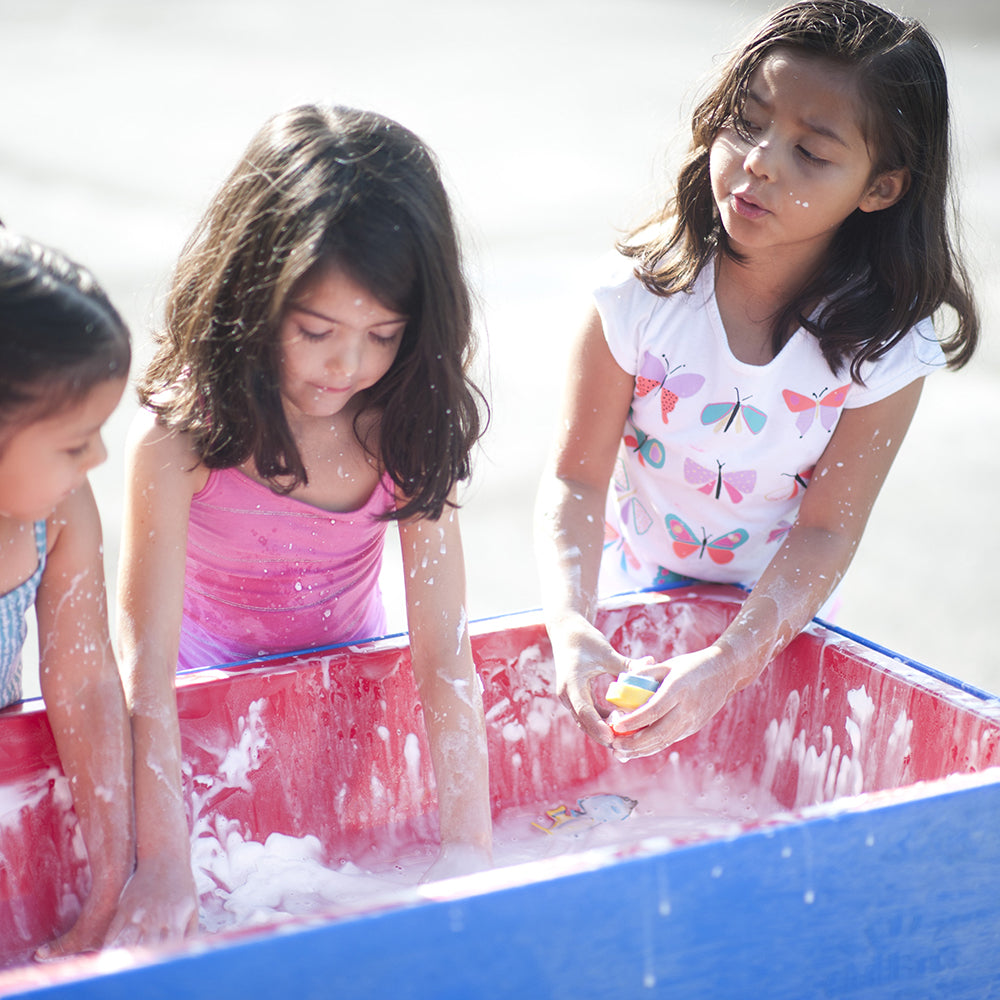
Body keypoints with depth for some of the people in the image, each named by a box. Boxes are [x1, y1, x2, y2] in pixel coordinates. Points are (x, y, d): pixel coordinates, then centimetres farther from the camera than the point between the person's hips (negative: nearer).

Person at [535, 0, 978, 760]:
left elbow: (827, 529, -17)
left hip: (778, 614, 0)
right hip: (632, 594, 0)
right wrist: (571, 627, -33)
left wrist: (729, 662, -31)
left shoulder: (887, 348, -19)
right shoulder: (644, 291, -20)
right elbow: (576, 476, -17)